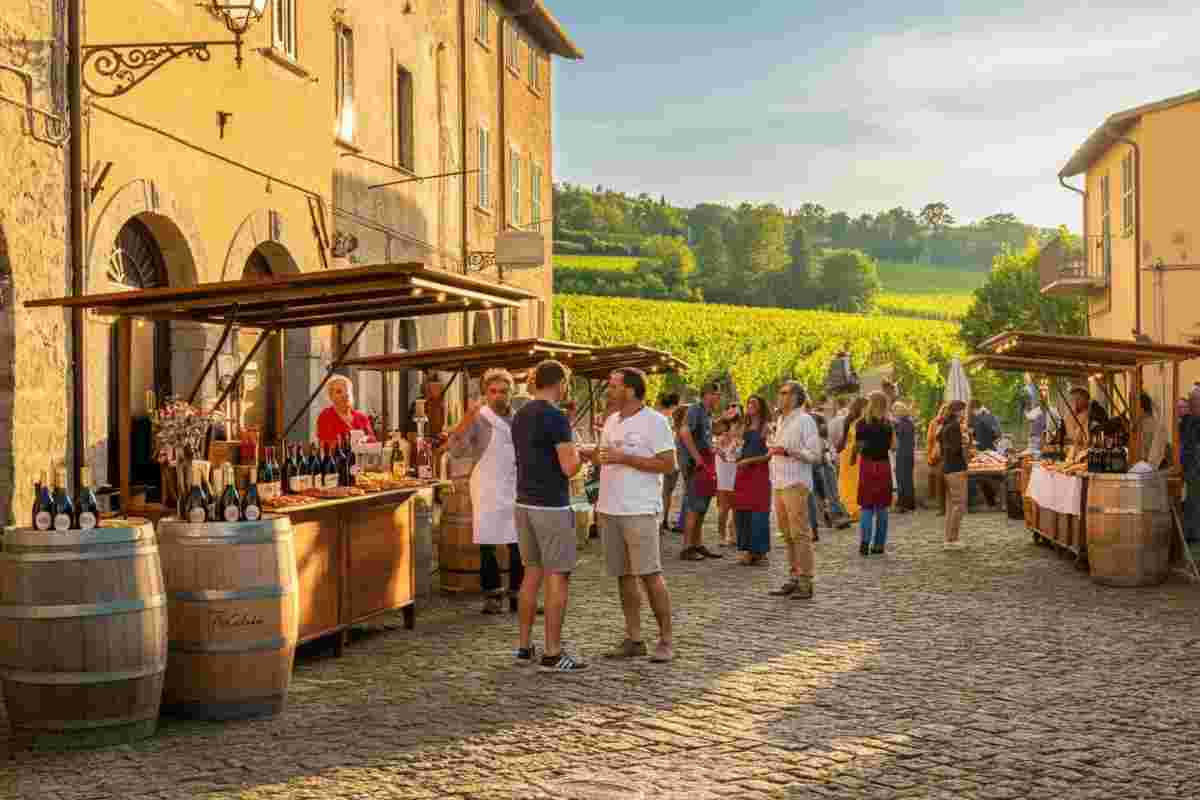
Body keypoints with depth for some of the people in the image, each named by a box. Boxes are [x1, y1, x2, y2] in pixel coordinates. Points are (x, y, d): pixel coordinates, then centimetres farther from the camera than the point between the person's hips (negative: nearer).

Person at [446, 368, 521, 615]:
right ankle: (491, 595, 12)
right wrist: (467, 418, -28)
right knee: (488, 544, 2)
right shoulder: (478, 419, -7)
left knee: (519, 544, 6)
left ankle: (517, 594, 17)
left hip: (516, 491, 4)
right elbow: (456, 450, -19)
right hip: (488, 491, -4)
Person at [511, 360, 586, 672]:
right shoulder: (556, 417, -16)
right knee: (557, 577, -2)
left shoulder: (520, 416, 11)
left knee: (532, 574, 14)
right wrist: (578, 454, 3)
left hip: (525, 503, 8)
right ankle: (553, 654, -1)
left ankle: (525, 646, 18)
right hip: (552, 506, -8)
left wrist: (572, 453, 28)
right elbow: (569, 468, -19)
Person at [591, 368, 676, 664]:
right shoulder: (611, 421, 15)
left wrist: (625, 458, -18)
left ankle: (666, 639, 1)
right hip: (609, 510, 7)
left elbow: (668, 464, -14)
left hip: (639, 511, -7)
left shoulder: (654, 421, -8)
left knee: (649, 574, -7)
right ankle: (633, 639, 14)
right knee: (624, 576, 8)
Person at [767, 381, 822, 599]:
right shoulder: (781, 420, 18)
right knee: (787, 534, 10)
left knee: (800, 534, -7)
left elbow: (814, 454, -14)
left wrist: (787, 451, -21)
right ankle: (793, 579, 16)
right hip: (779, 483, 8)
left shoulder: (804, 421, -8)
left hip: (796, 484, -8)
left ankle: (805, 582, -6)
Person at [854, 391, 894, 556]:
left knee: (867, 506, 6)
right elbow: (893, 446, -2)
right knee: (881, 507, 10)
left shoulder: (861, 424, -4)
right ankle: (879, 544, 11)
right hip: (883, 465, 0)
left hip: (867, 464, 0)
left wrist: (853, 458, 16)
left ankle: (865, 540, -13)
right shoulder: (888, 424, -3)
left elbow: (856, 446, -2)